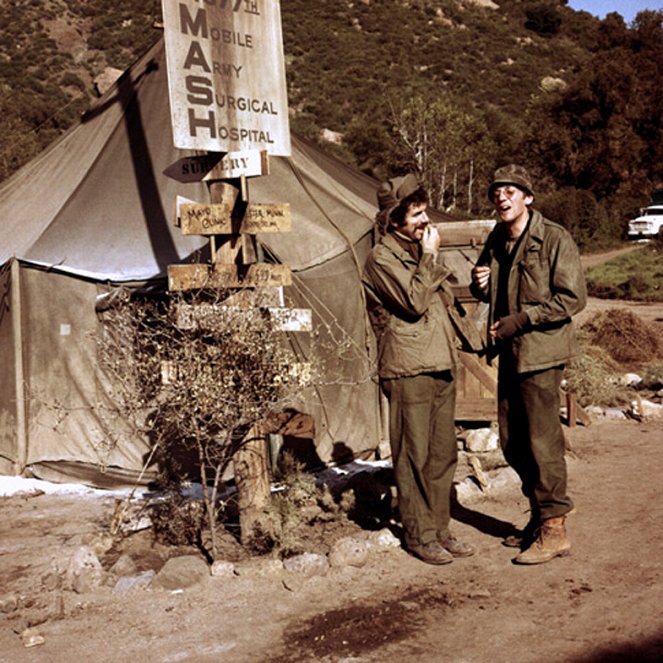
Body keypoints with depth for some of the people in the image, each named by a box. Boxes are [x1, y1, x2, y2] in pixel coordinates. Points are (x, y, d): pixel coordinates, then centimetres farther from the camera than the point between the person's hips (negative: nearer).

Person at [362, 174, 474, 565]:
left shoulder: (418, 252, 17)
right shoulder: (383, 258, -9)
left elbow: (445, 299, 19)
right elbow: (414, 302, -20)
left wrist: (432, 259, 5)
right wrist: (430, 257, -11)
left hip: (441, 367, 8)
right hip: (408, 371, -8)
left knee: (444, 453, 12)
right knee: (414, 458, -1)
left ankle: (440, 529, 22)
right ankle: (419, 536, 10)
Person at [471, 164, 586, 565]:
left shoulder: (555, 239, -11)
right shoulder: (496, 241, 12)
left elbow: (573, 298, -14)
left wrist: (523, 318, -18)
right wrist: (482, 286, 0)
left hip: (541, 352, -8)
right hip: (509, 353, 8)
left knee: (542, 441, -6)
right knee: (512, 442, 13)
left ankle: (554, 530, 5)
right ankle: (540, 516, 28)